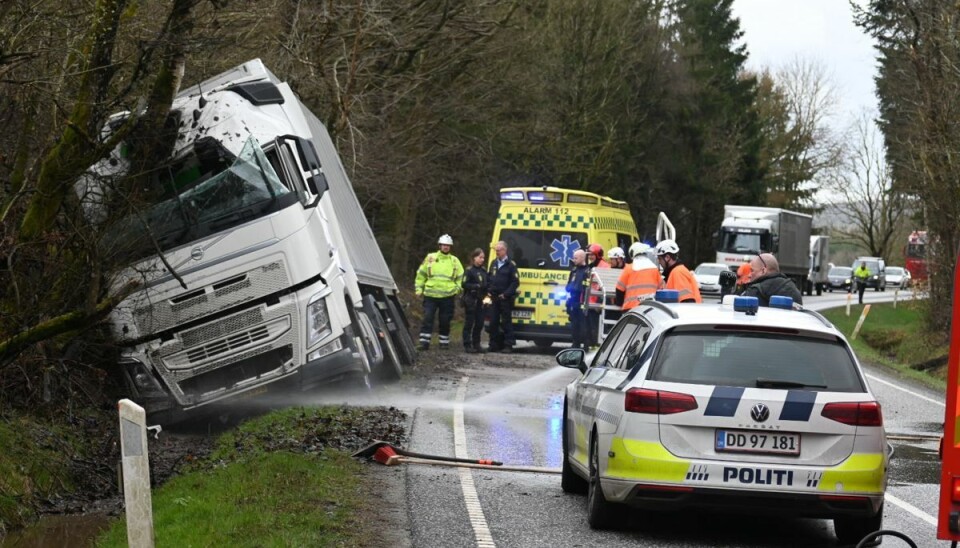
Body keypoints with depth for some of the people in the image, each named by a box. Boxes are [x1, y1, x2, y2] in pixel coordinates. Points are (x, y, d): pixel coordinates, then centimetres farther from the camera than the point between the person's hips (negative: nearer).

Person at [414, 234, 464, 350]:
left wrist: (457, 290, 4)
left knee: (445, 321, 6)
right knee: (427, 318, -8)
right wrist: (419, 289, 6)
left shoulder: (455, 261, 9)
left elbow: (460, 277, 16)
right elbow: (421, 274, 12)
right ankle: (424, 342, -7)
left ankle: (444, 342, 16)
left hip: (447, 296, 1)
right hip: (430, 295, -1)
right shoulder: (430, 258, 7)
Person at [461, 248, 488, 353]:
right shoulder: (469, 270, -7)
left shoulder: (483, 270, 13)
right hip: (470, 300, -7)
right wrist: (477, 286, -20)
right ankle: (467, 346, -3)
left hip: (480, 300, 7)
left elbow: (486, 284, 21)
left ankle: (476, 345, 17)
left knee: (479, 323, 8)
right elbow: (464, 284, -12)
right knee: (469, 323, -4)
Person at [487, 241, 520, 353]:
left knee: (506, 322, -3)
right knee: (493, 322, 6)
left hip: (505, 298, -6)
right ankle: (494, 345, 11)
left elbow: (515, 282, -8)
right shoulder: (493, 263, 14)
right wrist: (489, 290, 6)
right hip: (494, 297, 6)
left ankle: (508, 345, -1)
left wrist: (506, 294, -14)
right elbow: (488, 278, 21)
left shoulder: (511, 265, -5)